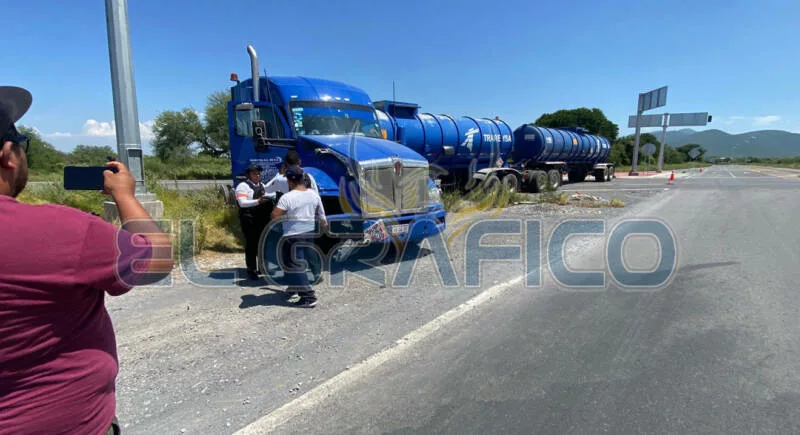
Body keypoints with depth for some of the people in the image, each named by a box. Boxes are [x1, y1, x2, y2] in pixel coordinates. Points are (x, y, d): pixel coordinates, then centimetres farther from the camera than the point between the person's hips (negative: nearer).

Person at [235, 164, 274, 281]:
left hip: (263, 219, 8)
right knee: (251, 244, -2)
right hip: (249, 221, -7)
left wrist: (268, 200, 7)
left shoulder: (261, 185, 18)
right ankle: (251, 270, 7)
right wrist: (258, 201, -30)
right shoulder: (243, 186, -8)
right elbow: (242, 203, -19)